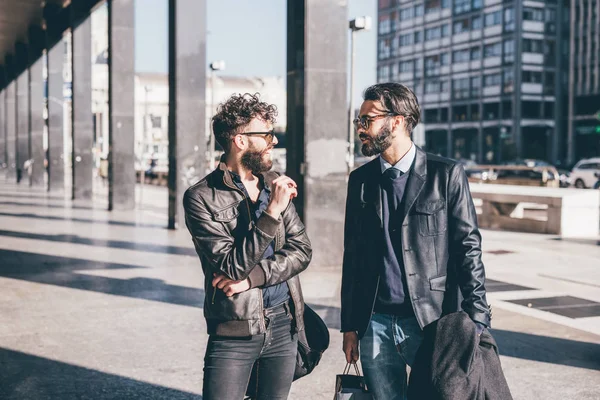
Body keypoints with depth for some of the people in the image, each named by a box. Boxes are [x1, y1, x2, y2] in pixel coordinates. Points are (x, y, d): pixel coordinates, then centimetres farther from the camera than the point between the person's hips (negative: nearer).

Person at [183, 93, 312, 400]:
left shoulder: (274, 184, 5)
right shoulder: (201, 198, -11)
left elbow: (302, 250, 0)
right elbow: (232, 267, -17)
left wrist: (251, 278, -14)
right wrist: (272, 212, -23)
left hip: (283, 325, 5)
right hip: (235, 331, -5)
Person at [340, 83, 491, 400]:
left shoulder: (446, 174, -5)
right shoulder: (360, 179, 7)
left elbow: (468, 249, -5)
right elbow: (352, 256, 11)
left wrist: (476, 322, -10)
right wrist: (349, 327, 9)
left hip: (431, 322, -3)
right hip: (374, 324, 4)